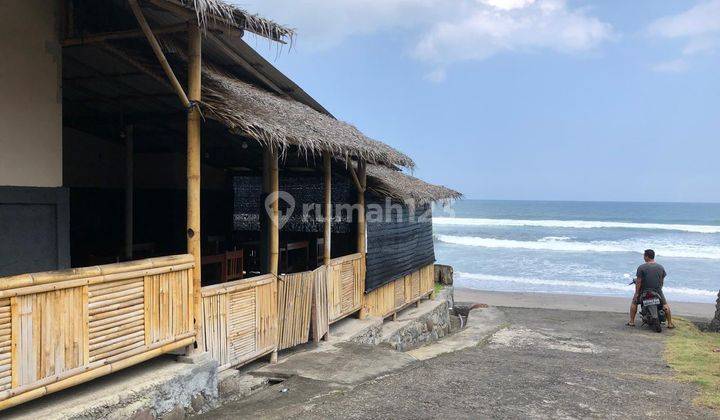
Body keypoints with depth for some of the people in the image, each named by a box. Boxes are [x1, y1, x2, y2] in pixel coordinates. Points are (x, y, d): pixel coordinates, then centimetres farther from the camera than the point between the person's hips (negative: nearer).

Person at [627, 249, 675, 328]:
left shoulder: (641, 268, -12)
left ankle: (631, 322, 14)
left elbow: (638, 282, -12)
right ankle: (670, 323, 20)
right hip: (658, 291, 2)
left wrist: (636, 293, -5)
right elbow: (662, 281, 9)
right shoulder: (661, 267, 2)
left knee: (634, 302, 17)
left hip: (645, 291, -2)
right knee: (665, 305, 22)